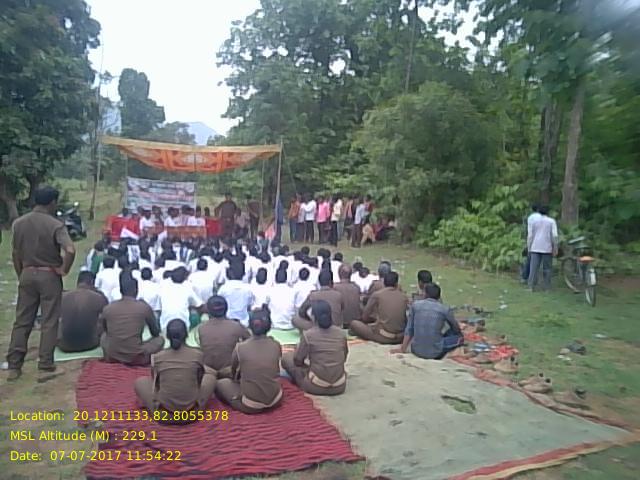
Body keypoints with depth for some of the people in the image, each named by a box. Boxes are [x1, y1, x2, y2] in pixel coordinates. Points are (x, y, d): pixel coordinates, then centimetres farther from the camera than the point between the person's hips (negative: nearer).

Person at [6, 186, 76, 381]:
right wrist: (64, 269, -12)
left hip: (27, 274, 5)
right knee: (49, 322, 5)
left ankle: (14, 365, 14)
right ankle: (46, 363, 10)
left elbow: (15, 253, 8)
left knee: (22, 321, 11)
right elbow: (70, 250, -28)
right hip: (49, 276, -4)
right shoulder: (55, 225, -15)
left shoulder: (18, 223, 1)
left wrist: (21, 275, 17)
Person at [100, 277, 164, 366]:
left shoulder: (107, 308, -3)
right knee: (160, 339, 19)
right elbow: (155, 333, 5)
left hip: (111, 358, 3)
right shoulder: (145, 307, -11)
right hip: (136, 359, -3)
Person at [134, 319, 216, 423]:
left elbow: (156, 383, 12)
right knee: (210, 375, 22)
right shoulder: (198, 354, -6)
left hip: (163, 414, 0)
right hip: (192, 412, 0)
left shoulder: (157, 357, -5)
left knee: (139, 381, 24)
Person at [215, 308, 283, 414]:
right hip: (275, 401, 4)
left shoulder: (240, 348, -10)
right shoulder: (276, 345, -5)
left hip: (251, 406, -4)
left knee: (220, 383, 18)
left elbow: (234, 373, 10)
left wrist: (237, 379, 34)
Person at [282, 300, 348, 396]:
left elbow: (298, 361, -3)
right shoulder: (341, 333, -2)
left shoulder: (308, 334, -13)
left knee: (286, 357, 11)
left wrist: (298, 348, 17)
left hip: (316, 387, -5)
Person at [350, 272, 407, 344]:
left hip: (383, 337, -4)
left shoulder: (377, 295, -3)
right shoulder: (403, 296, 4)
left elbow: (365, 317, 2)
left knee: (354, 323, 9)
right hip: (400, 338, 4)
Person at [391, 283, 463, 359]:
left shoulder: (415, 305, -1)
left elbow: (409, 329, 2)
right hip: (435, 353, -1)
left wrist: (402, 349, 12)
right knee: (459, 337, 18)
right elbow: (456, 329, 11)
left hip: (416, 351, 1)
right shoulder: (445, 309, -5)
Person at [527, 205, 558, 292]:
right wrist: (555, 249, -3)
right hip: (547, 249, -2)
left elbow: (530, 236, 7)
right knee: (547, 268, 7)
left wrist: (529, 248, 12)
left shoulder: (534, 222, 9)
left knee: (534, 268, -2)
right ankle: (546, 287, 9)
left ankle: (531, 286, -8)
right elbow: (554, 236, -7)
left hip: (535, 248, 2)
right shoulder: (552, 221, 2)